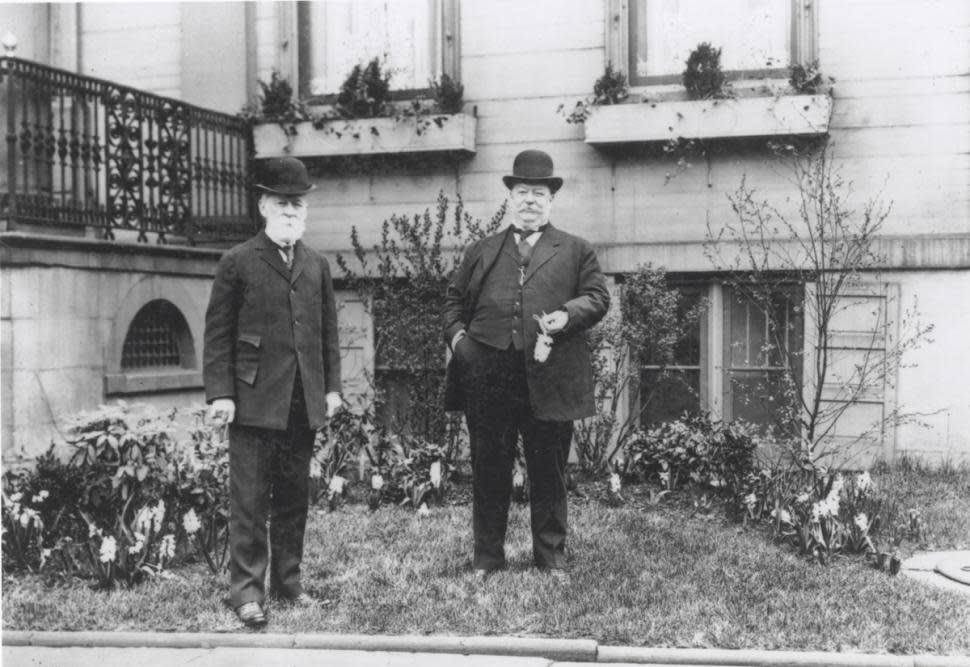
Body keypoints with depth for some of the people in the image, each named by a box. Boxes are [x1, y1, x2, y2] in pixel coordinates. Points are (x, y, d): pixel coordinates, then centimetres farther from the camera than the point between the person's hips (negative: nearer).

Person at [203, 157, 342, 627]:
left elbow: (328, 332, 16)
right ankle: (247, 589, 6)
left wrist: (332, 386, 10)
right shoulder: (238, 263, 0)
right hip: (254, 400, -4)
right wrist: (220, 393, -9)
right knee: (250, 499, -2)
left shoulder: (317, 267, 13)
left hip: (304, 403, 5)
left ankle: (288, 580, 23)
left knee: (294, 496, 12)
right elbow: (218, 335, -3)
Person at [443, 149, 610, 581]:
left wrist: (567, 316, -14)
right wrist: (456, 334, 0)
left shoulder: (576, 251, 11)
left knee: (549, 471, 7)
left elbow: (598, 297, 4)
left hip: (549, 380, -1)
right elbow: (454, 298, 18)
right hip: (487, 379, 2)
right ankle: (487, 557, 20)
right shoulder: (481, 252, 17)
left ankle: (551, 557, 20)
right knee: (488, 471, 8)